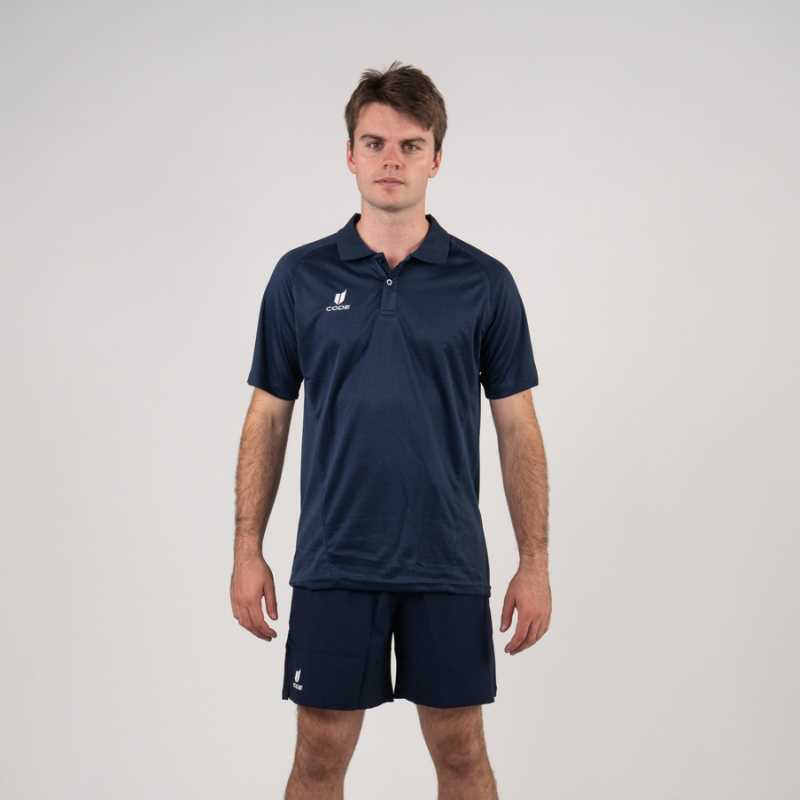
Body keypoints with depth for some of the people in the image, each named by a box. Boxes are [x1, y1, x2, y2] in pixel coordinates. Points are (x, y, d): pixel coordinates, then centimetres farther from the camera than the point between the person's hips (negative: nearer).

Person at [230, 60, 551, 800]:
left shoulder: (485, 282, 0)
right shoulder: (301, 276, 1)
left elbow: (518, 429, 1)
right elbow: (268, 420, 4)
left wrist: (535, 562, -3)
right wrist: (248, 551, -1)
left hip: (448, 565, 0)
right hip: (333, 564, 0)